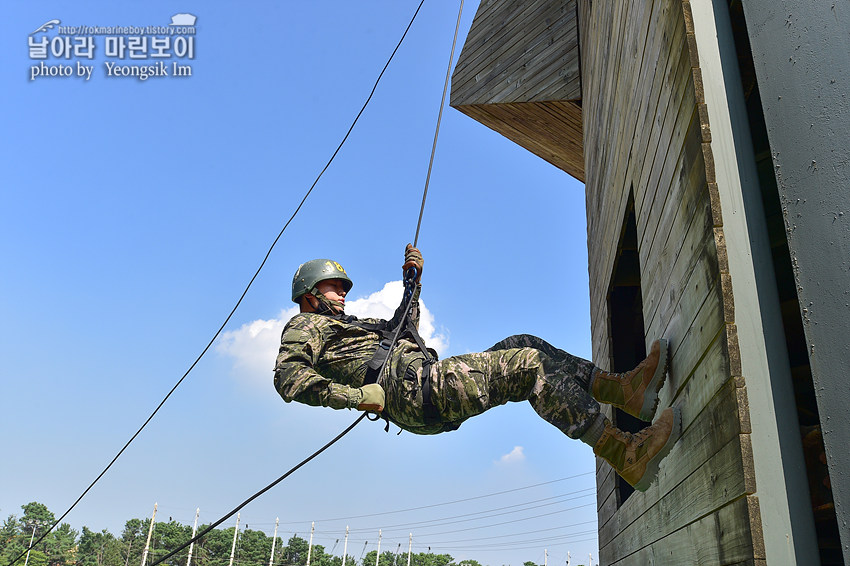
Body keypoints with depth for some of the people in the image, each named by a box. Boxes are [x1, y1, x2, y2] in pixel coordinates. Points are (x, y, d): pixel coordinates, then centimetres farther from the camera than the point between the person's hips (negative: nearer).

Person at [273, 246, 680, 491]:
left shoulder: (350, 325, 36)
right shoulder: (304, 325, 9)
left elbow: (400, 327, 46)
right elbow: (287, 377, -11)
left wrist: (412, 280, 36)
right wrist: (352, 395, -22)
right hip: (410, 388, -10)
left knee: (522, 345, 3)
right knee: (529, 364, -17)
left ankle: (625, 389, -5)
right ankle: (626, 454, -21)